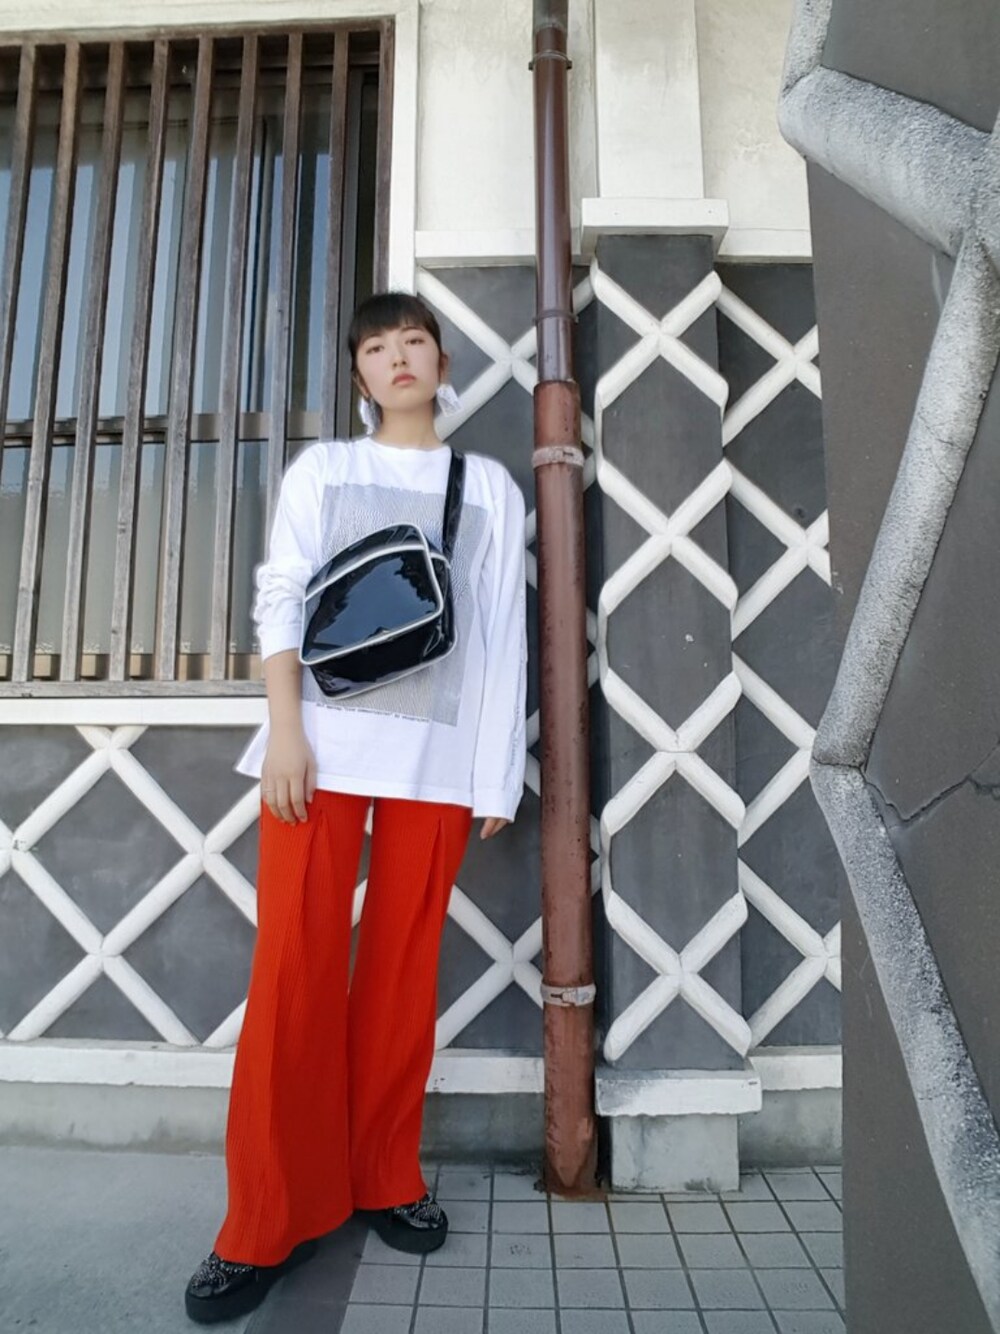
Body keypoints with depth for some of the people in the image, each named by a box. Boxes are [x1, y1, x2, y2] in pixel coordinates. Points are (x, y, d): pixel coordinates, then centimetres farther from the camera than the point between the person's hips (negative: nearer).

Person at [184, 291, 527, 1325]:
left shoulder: (490, 485, 15)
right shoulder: (320, 469, 15)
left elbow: (503, 633, 9)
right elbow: (280, 600, 6)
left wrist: (500, 769, 2)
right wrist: (284, 728, -8)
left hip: (439, 751, 1)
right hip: (322, 737, 0)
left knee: (403, 968, 6)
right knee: (295, 967, -2)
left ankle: (383, 1179, 25)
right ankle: (270, 1220, 14)